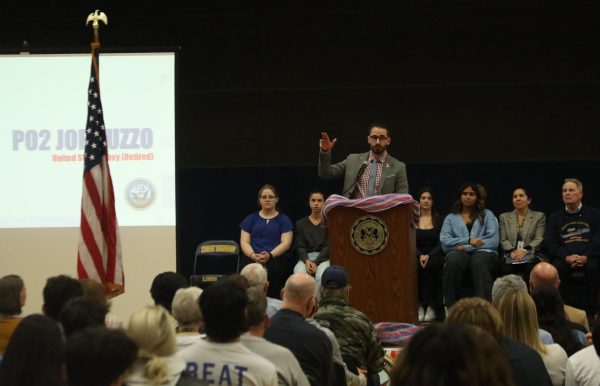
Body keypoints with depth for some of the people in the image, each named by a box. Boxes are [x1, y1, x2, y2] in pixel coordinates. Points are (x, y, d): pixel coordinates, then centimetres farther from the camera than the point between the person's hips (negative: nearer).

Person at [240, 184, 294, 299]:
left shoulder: (284, 219, 15)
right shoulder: (251, 219, 21)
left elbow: (286, 243, 4)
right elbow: (244, 242, 12)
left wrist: (270, 255, -14)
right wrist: (252, 255, -10)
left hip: (277, 257, -1)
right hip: (252, 258, 1)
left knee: (271, 272, -37)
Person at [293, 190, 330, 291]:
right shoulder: (300, 223, 18)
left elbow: (328, 246, 2)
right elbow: (299, 246, 9)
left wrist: (316, 262, -13)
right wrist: (306, 261, -13)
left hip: (323, 257, -1)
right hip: (305, 257, 2)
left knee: (322, 277, -36)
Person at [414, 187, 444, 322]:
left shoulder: (439, 219, 10)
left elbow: (441, 243, 1)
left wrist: (429, 256, -15)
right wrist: (420, 255, -16)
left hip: (435, 255, -1)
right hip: (418, 254, 1)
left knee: (429, 266, -35)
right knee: (414, 266, -33)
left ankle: (431, 306, -29)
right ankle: (420, 305, -28)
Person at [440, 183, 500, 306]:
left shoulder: (487, 215, 19)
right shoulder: (451, 218, 23)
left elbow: (493, 241, 2)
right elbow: (444, 242, 5)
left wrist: (466, 248, -7)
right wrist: (468, 241, -8)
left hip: (483, 251, -1)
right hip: (459, 252, 1)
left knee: (479, 262, -38)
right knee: (453, 261, -36)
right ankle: (450, 307, -36)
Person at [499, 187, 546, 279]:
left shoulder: (539, 216, 14)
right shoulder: (504, 217, 20)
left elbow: (539, 239, 3)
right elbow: (503, 240, 11)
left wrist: (524, 251, -14)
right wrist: (512, 251, -10)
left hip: (530, 255, -1)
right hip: (511, 257, 1)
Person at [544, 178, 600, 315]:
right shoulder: (555, 217, 16)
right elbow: (550, 243, 5)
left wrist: (586, 257, -16)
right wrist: (566, 257, -14)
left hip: (588, 257, -1)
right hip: (564, 257, 1)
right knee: (557, 267, -32)